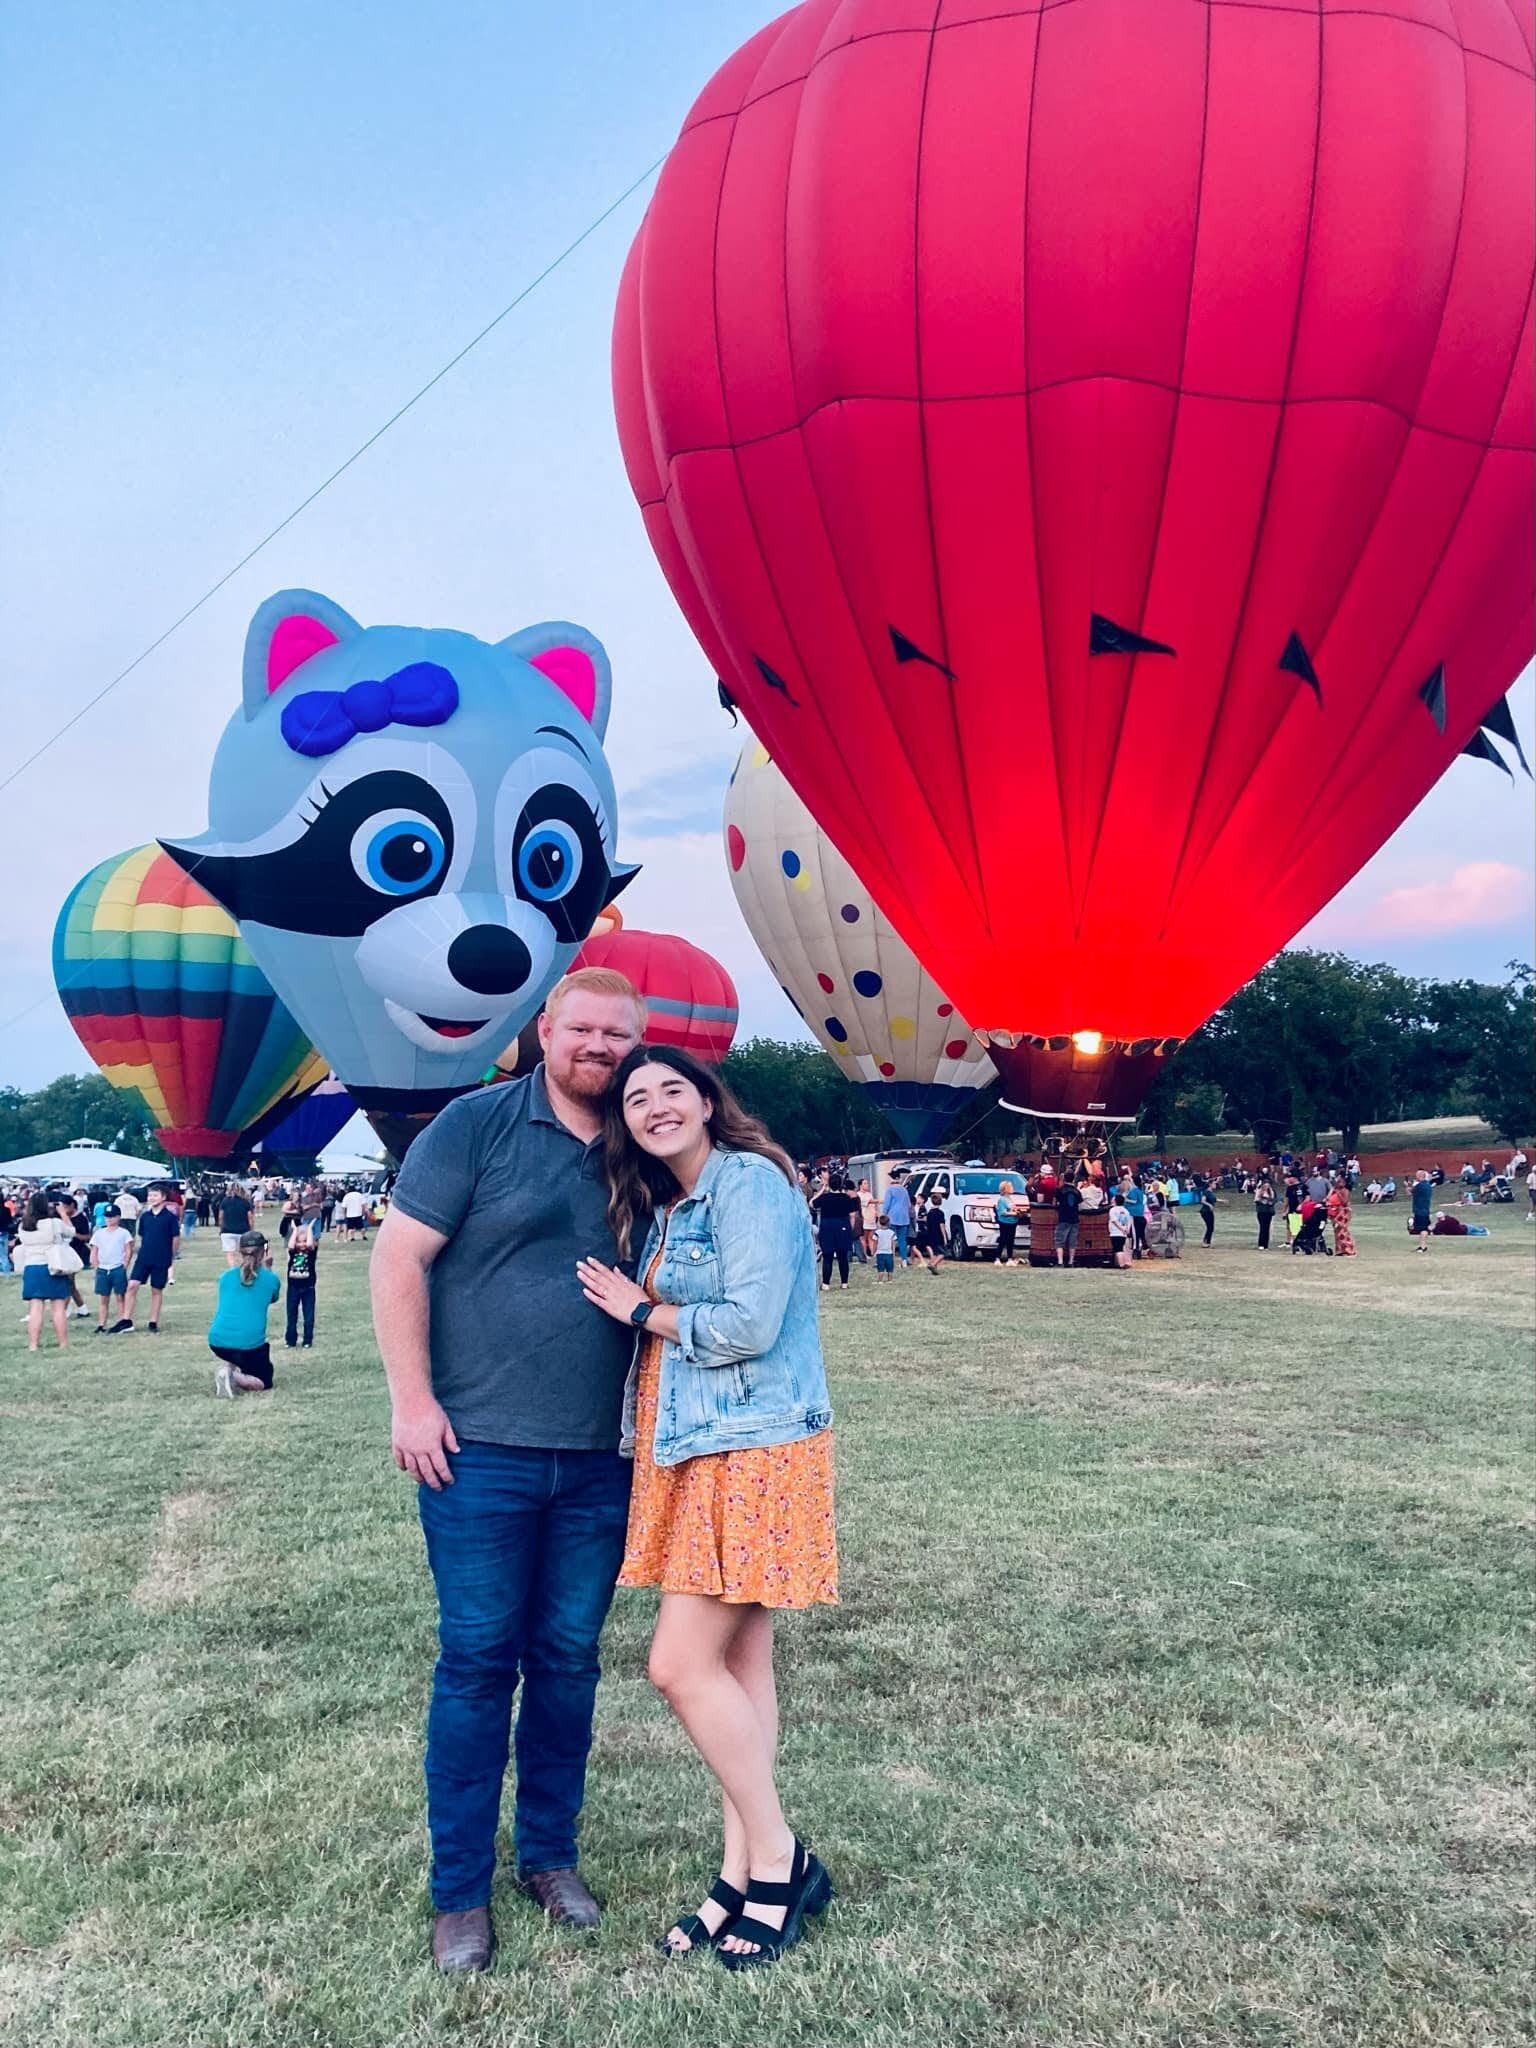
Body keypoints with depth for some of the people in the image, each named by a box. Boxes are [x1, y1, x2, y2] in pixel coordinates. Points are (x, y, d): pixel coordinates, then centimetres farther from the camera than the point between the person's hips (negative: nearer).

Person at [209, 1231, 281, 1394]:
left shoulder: (226, 1275, 10)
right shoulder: (271, 1278, 4)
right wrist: (267, 1269, 30)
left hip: (217, 1342, 4)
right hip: (249, 1344, -4)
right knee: (265, 1382, 15)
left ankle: (228, 1367, 7)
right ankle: (234, 1378, -14)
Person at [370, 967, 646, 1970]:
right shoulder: (477, 1125, -5)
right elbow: (399, 1257, -7)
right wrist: (412, 1400, -11)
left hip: (599, 1462, 4)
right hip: (480, 1450, -3)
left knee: (569, 1660, 13)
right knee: (477, 1661, 4)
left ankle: (551, 1854, 31)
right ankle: (461, 1891, 19)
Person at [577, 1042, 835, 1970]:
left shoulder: (748, 1181, -13)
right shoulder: (665, 1206, 15)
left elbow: (750, 1325, -20)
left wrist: (641, 1311, -9)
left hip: (749, 1452, -9)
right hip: (698, 1453, 9)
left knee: (682, 1665, -6)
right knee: (741, 1664, 12)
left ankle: (779, 1860, 10)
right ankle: (744, 1876, 20)